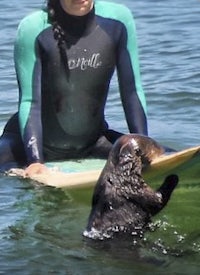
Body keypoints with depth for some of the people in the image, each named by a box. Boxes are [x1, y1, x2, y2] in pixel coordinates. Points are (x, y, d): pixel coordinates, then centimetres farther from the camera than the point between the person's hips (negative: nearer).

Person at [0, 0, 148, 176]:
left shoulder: (117, 19, -10)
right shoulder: (33, 28, -18)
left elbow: (132, 91, -4)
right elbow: (29, 102, -18)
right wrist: (35, 161, -27)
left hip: (92, 142, 4)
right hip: (35, 140, -3)